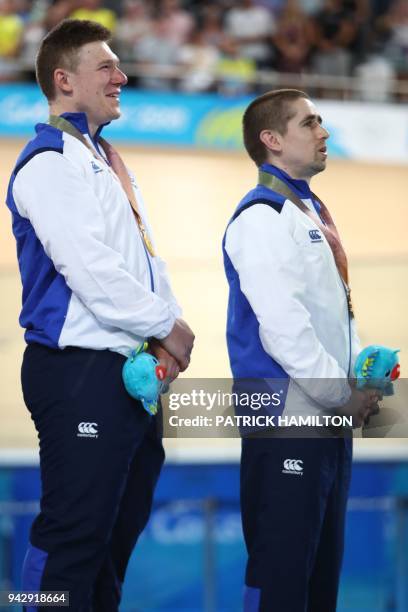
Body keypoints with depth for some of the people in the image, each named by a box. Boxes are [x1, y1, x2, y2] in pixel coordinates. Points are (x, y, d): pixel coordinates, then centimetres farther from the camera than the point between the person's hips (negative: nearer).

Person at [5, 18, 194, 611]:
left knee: (120, 528, 13)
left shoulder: (107, 162, 20)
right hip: (80, 370, -10)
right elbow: (90, 271, -18)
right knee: (74, 534, -9)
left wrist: (168, 330, 3)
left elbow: (144, 256, 20)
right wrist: (168, 328, -9)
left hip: (133, 372, 10)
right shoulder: (51, 162, -11)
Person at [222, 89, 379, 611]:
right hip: (288, 417, -10)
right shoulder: (263, 216, -12)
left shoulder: (309, 211, 17)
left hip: (329, 415, 10)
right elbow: (281, 323, -19)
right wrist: (342, 395, -14)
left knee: (322, 567, 12)